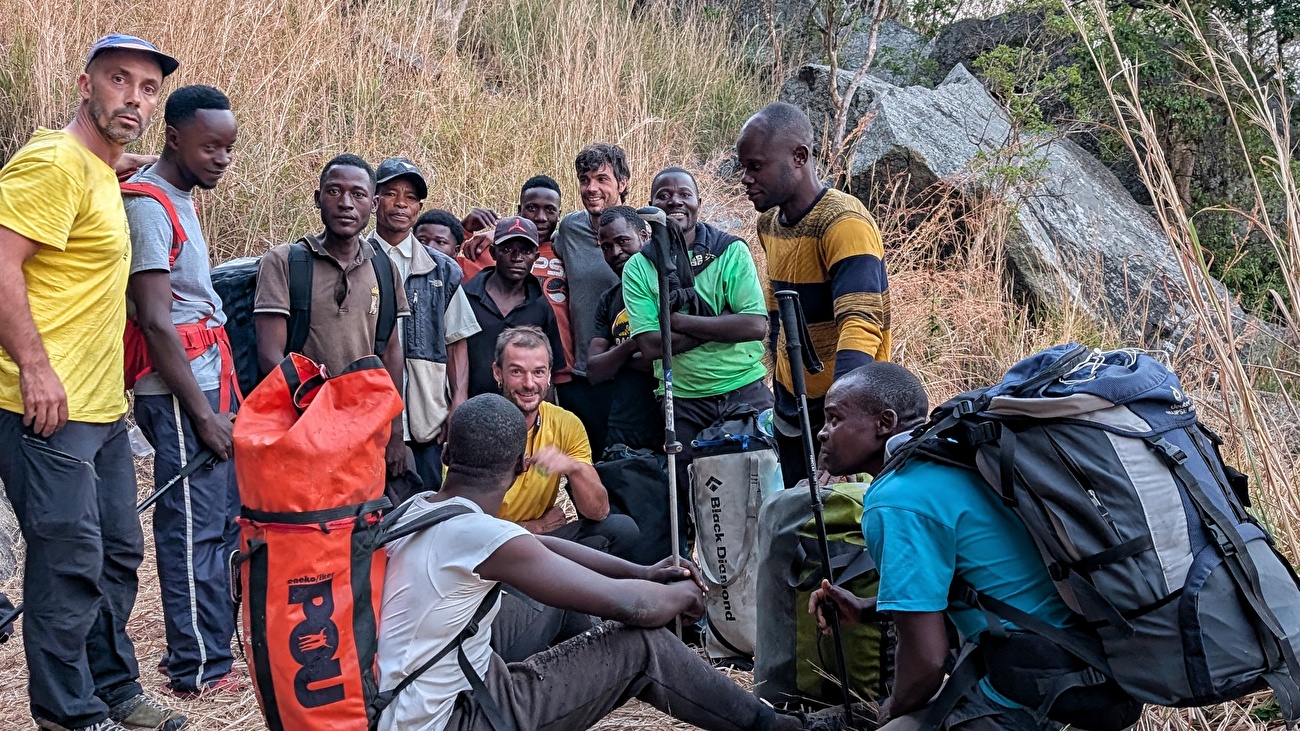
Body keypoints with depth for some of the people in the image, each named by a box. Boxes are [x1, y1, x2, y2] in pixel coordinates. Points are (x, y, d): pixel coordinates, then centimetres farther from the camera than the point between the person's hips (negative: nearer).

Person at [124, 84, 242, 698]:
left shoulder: (182, 197, 16)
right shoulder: (148, 205, -12)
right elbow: (156, 323, -17)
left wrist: (220, 400, 14)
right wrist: (203, 412, -18)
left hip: (212, 380, 10)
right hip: (181, 391, -9)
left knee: (221, 522, 13)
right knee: (195, 527, -5)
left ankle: (202, 647, 22)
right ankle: (199, 670, 3)